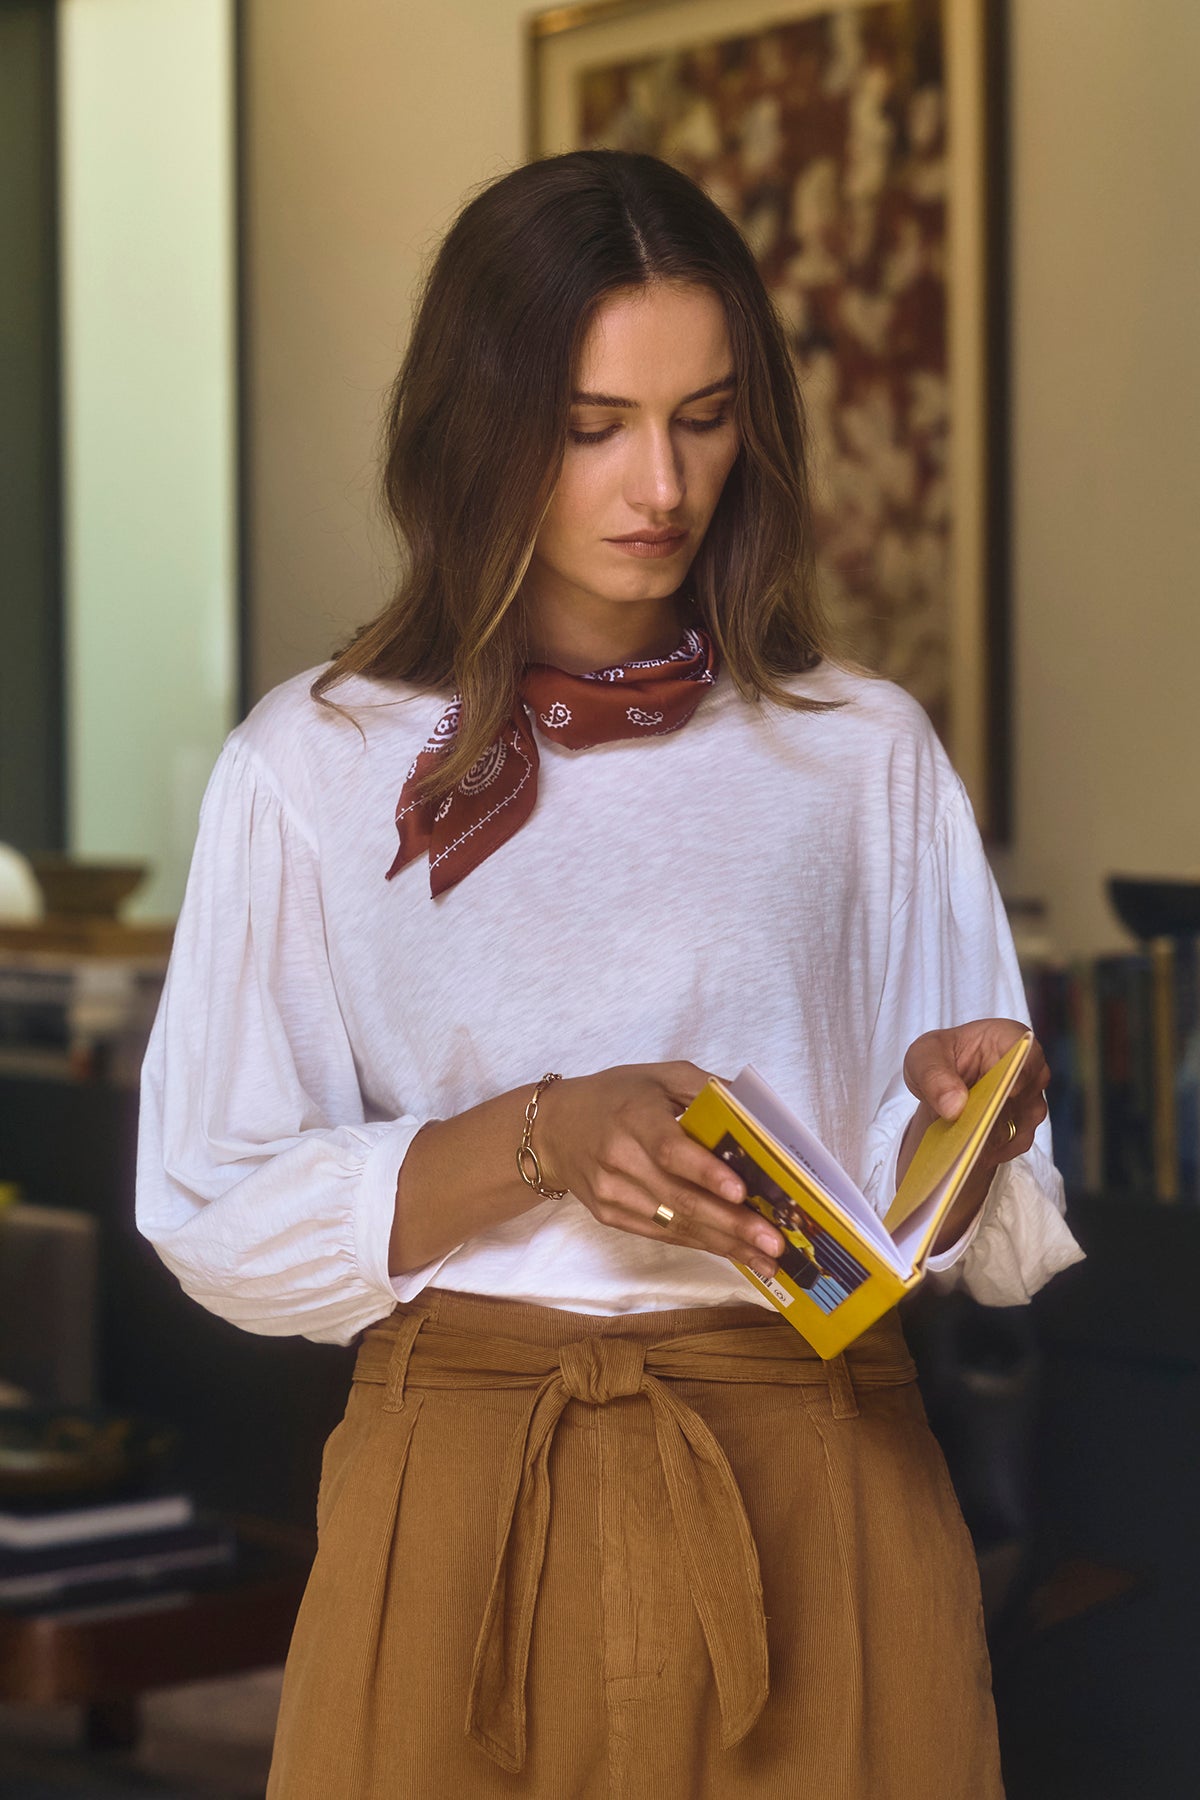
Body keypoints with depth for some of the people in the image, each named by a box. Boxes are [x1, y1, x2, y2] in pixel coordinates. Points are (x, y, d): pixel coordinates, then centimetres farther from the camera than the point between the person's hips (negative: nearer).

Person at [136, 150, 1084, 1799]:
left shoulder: (865, 754, 4)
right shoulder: (316, 765, 0)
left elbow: (993, 1245, 6)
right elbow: (218, 1219, -4)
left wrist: (962, 1129, -17)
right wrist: (540, 1140, -17)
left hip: (816, 1504, 1)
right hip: (466, 1513, -1)